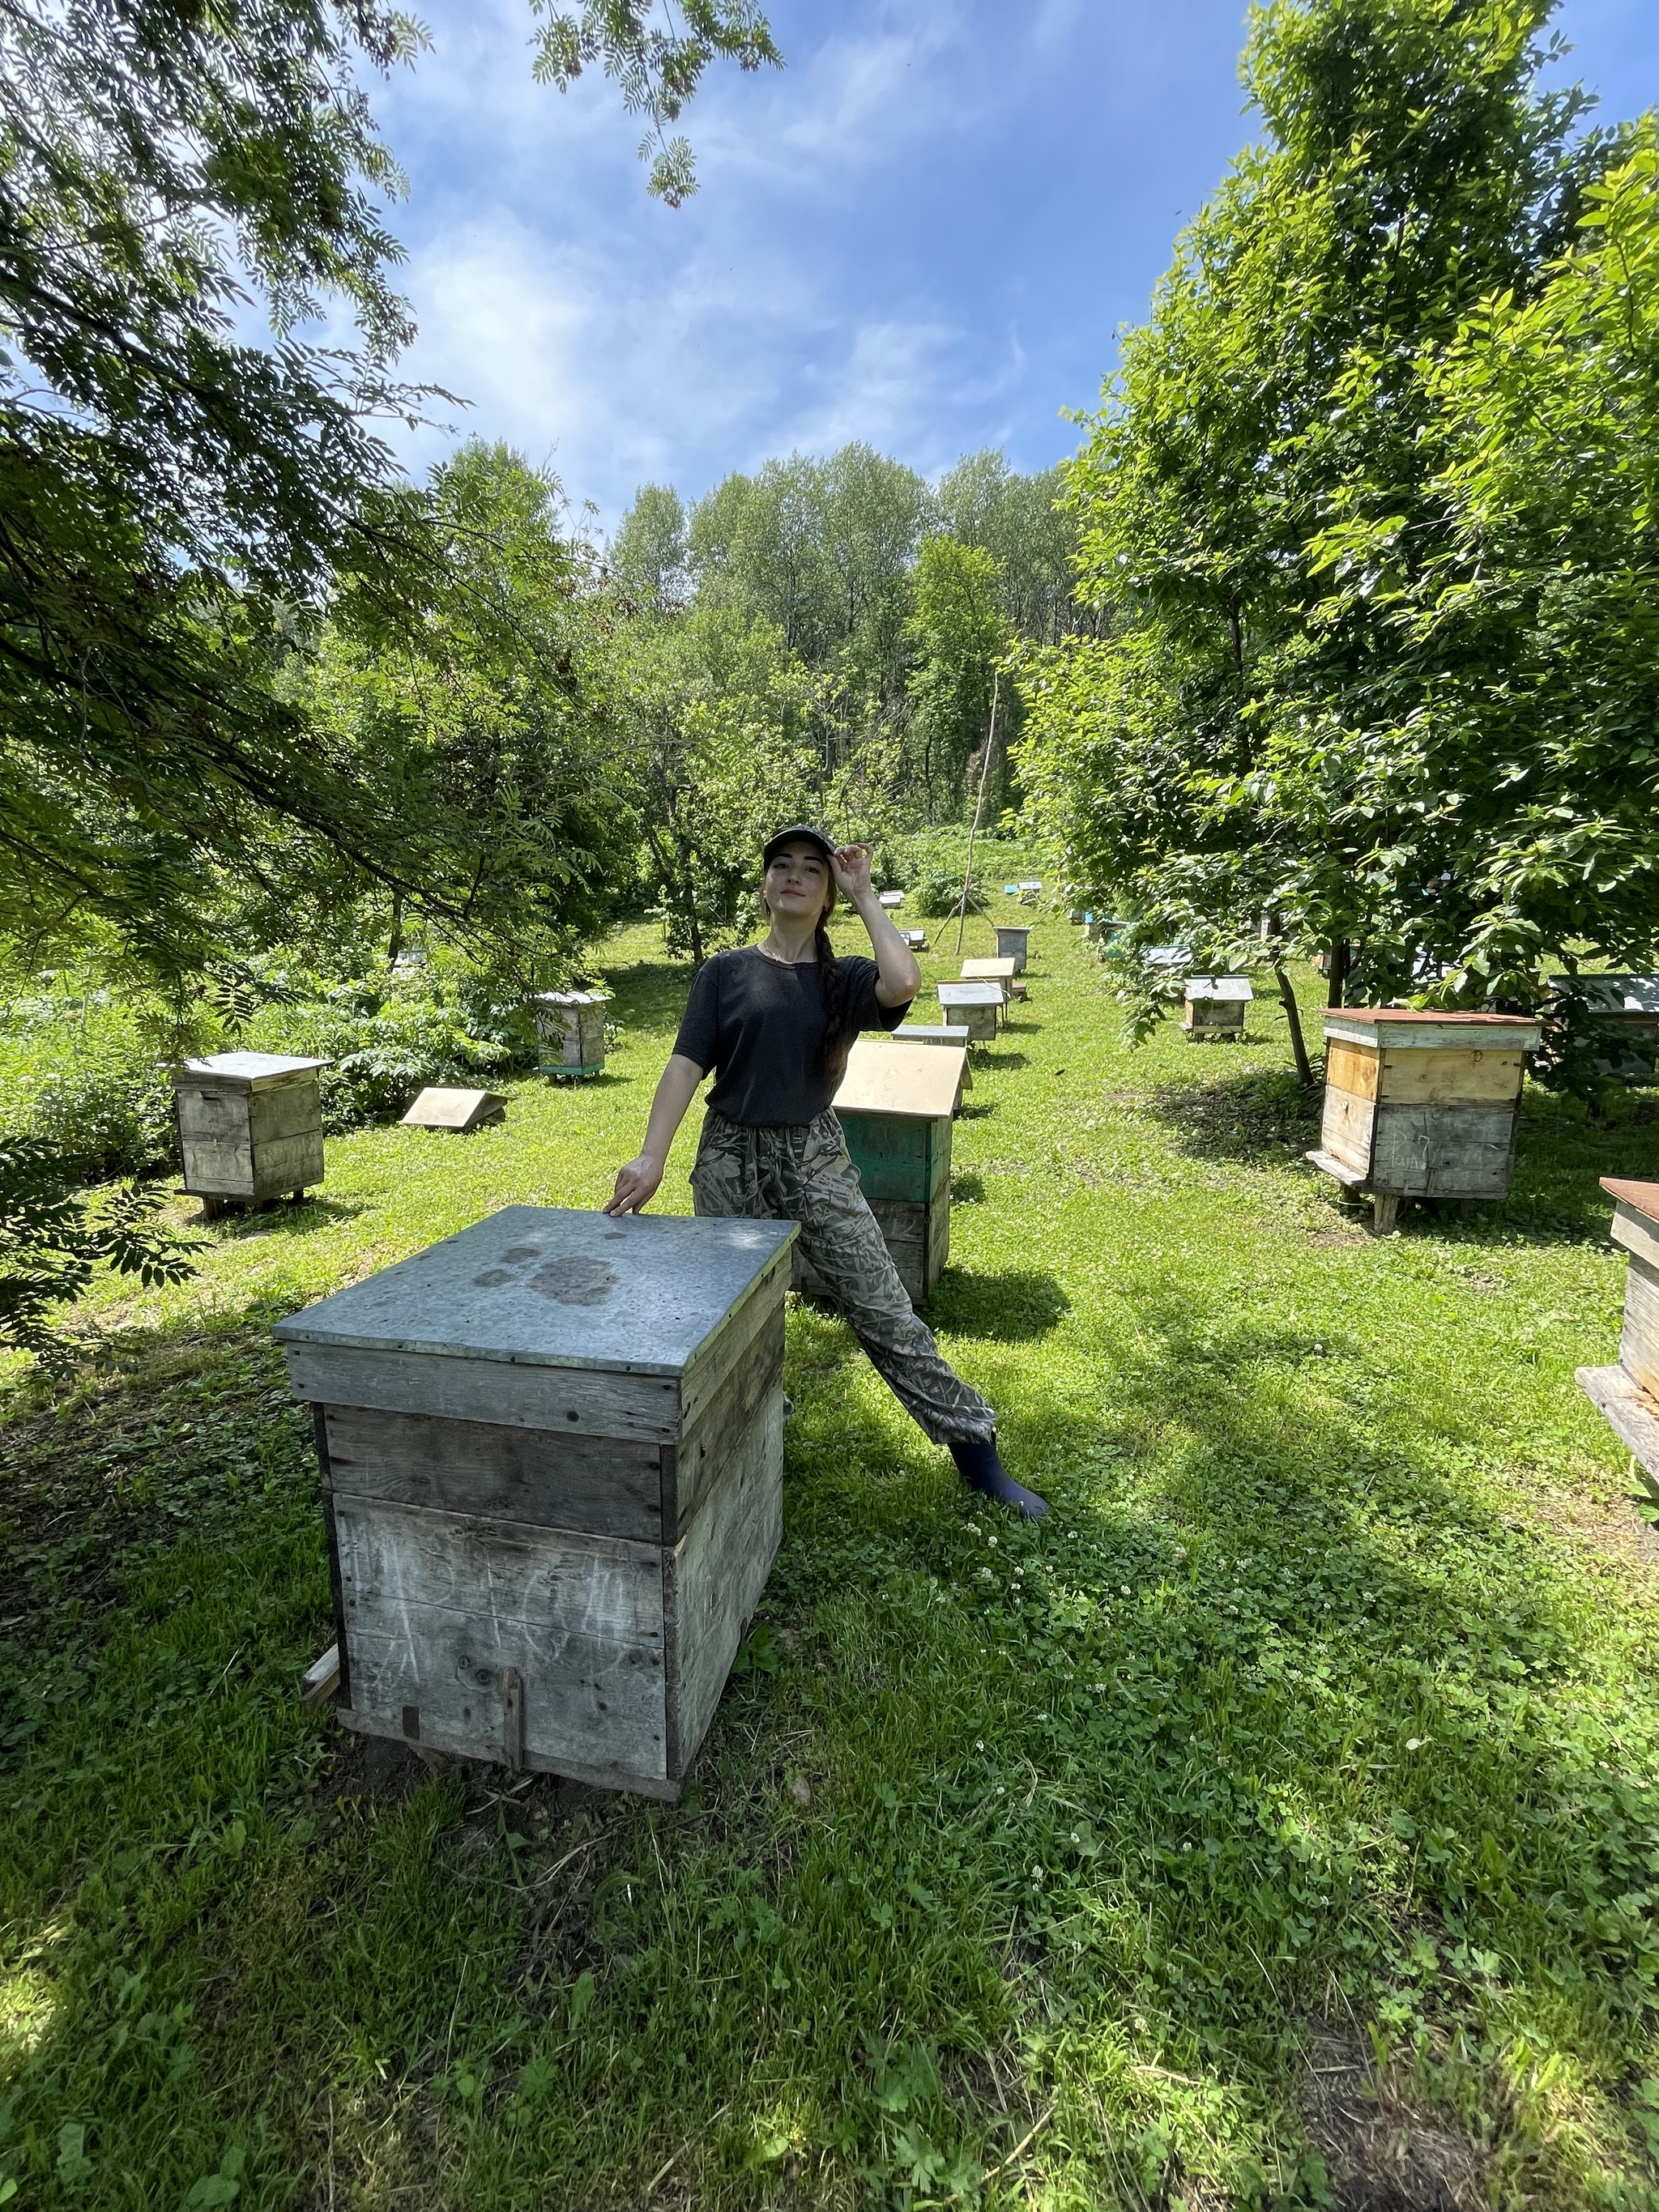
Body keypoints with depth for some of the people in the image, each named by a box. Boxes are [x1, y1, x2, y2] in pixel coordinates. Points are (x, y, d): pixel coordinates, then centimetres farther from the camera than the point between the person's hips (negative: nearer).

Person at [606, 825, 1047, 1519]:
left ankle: (975, 1449, 12)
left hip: (815, 1157, 0)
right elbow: (686, 1065, -4)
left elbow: (904, 983, -21)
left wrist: (863, 896, -9)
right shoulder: (724, 973, 2)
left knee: (885, 1311, 0)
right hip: (731, 1159, 1)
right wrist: (650, 1158, -15)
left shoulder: (844, 980, 2)